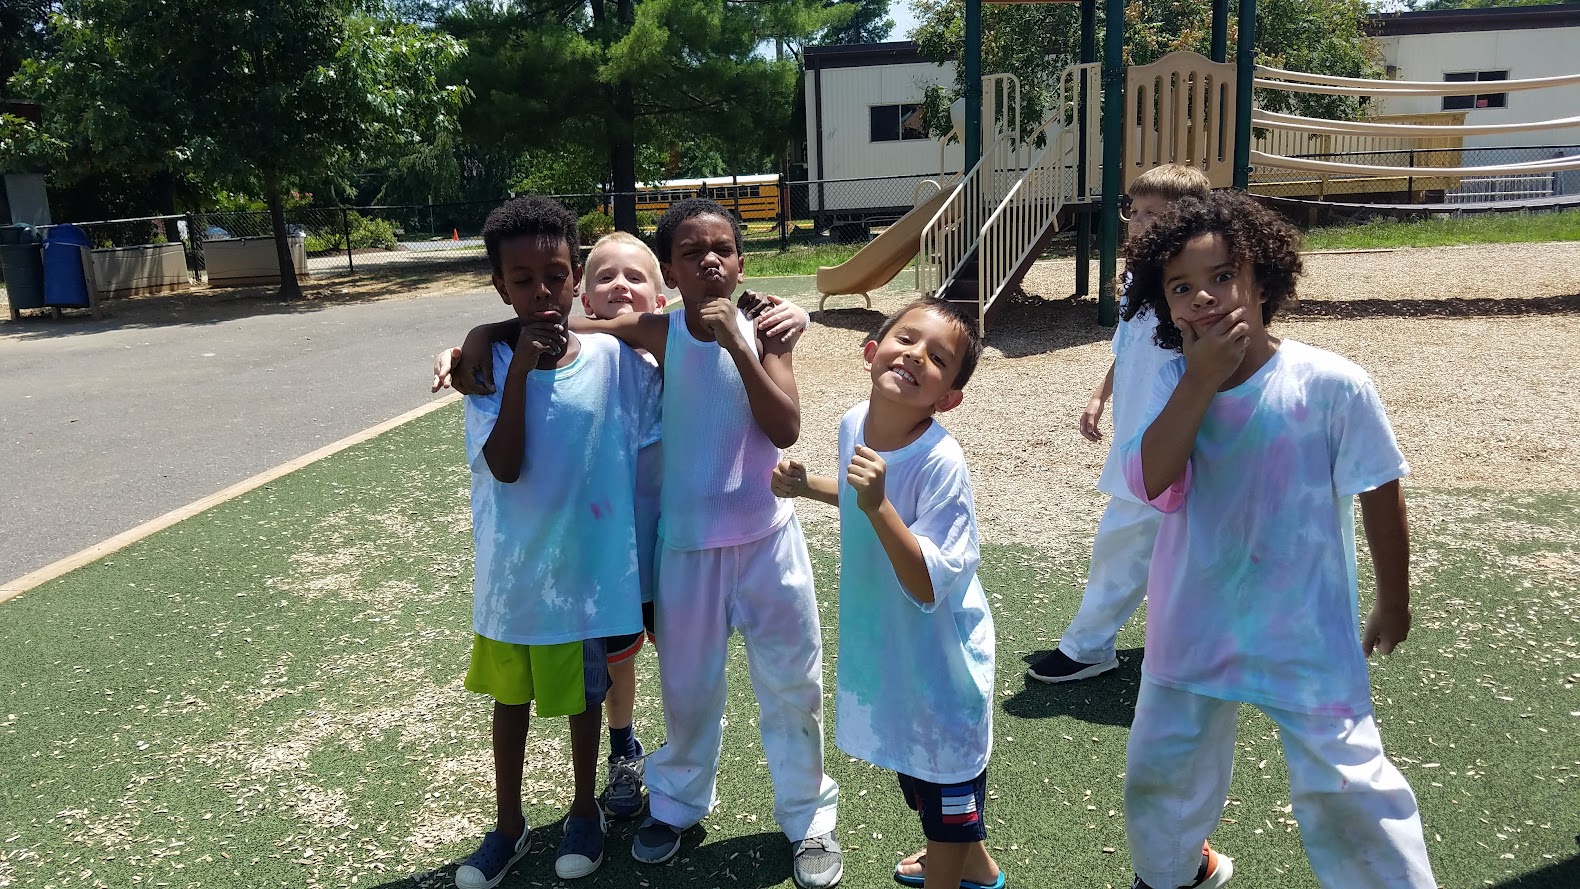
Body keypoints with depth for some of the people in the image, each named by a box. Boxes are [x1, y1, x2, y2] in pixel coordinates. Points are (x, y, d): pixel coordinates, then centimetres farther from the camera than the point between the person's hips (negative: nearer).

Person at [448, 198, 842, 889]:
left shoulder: (761, 331, -6)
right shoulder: (660, 333, -8)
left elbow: (786, 430, -17)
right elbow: (563, 326, -1)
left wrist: (738, 346, -24)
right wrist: (485, 333, -15)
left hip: (767, 536, 0)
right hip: (688, 541, 0)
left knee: (792, 684, 11)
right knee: (688, 685, 16)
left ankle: (807, 816, 32)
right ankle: (678, 801, 42)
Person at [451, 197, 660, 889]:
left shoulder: (613, 359, -11)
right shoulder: (491, 365, -9)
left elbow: (660, 434, -1)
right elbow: (504, 467, -21)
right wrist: (521, 368, -25)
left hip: (588, 568, -1)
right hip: (512, 571, 1)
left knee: (583, 696, 18)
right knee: (511, 696, 19)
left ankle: (585, 812, 42)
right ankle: (509, 825, 40)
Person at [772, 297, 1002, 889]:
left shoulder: (940, 464, -31)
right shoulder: (854, 424, -9)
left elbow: (928, 586, -32)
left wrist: (877, 506, -41)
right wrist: (808, 485, 0)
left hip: (937, 656, -8)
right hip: (883, 640, 8)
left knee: (944, 782, 16)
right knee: (913, 768, 28)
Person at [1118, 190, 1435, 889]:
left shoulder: (1333, 386, -18)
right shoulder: (1175, 385, -8)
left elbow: (1380, 497, -6)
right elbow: (1150, 480, -23)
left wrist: (1393, 606, 4)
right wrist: (1202, 379, -28)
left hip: (1307, 635, -4)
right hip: (1193, 629, 4)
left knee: (1345, 792, 3)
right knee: (1160, 773, 21)